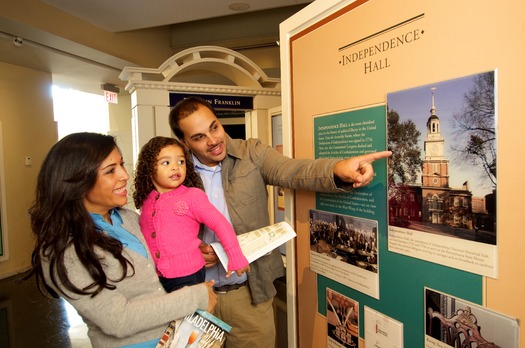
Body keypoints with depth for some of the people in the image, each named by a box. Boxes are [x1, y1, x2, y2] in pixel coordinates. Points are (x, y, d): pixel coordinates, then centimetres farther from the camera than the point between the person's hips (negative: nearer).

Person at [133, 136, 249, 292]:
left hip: (188, 276, -4)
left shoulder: (193, 196, -13)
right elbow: (144, 232, 14)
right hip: (155, 278, 4)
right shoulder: (146, 200, 1)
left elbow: (221, 224, -12)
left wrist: (236, 258, -11)